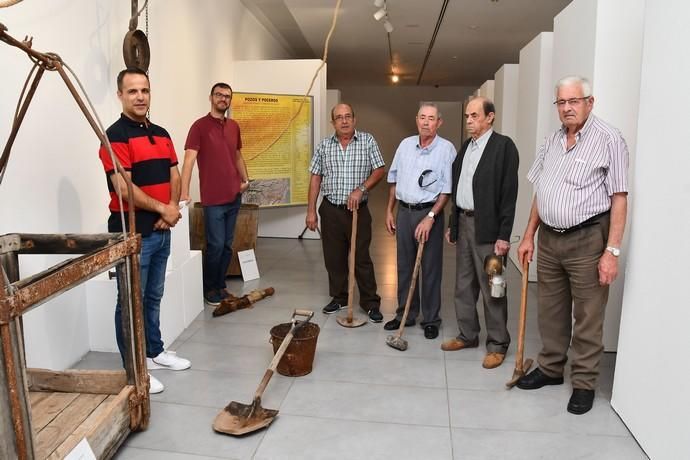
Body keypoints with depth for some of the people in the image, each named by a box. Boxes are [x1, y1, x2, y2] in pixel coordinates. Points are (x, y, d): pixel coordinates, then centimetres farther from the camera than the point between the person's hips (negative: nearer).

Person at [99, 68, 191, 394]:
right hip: (131, 233, -7)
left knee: (153, 297, 18)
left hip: (161, 230, 8)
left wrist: (173, 209, -6)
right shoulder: (115, 136, -13)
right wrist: (163, 208, -11)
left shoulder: (161, 134, 12)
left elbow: (174, 176, 11)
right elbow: (124, 189, -20)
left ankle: (154, 352, 33)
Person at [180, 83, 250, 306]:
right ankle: (209, 288, 15)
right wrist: (184, 193, -24)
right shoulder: (200, 126, -7)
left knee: (227, 245, 12)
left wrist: (245, 179, 7)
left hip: (234, 197, 6)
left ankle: (220, 285, 25)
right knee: (215, 245, -2)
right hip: (213, 199, -6)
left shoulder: (234, 126, 12)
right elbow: (189, 160, -15)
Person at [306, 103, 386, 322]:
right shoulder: (324, 145, 6)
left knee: (362, 259, 1)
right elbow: (316, 178, 6)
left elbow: (379, 170, -2)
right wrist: (311, 210, 1)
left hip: (358, 210, -2)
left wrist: (361, 189, -17)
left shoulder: (367, 141, 0)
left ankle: (370, 303, 12)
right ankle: (339, 297, 26)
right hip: (330, 210, 3)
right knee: (334, 258, 10)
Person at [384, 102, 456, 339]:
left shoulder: (446, 149, -7)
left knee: (431, 268, 3)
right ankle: (405, 314, 25)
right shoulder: (405, 144, 8)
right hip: (404, 211, 5)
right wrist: (389, 211, 12)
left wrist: (430, 217, -16)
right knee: (405, 266, 11)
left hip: (429, 213, -4)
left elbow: (447, 189, -9)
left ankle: (431, 319, 16)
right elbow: (394, 180, 14)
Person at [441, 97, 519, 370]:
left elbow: (509, 193, -13)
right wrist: (452, 225, 15)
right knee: (463, 285, 14)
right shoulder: (466, 146, 14)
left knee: (491, 288, 1)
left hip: (486, 227, -7)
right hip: (463, 223, 7)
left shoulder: (503, 145, -8)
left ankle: (497, 344, 14)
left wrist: (504, 235, -16)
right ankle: (468, 335, 28)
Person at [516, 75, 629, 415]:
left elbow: (619, 198, -12)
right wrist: (529, 235, 13)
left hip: (587, 239, -6)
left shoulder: (608, 139, -8)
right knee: (551, 310, 15)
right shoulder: (552, 142, 11)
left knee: (588, 316, 4)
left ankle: (584, 383, 19)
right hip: (549, 238, 6)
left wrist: (612, 250, -16)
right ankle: (550, 368, 31)